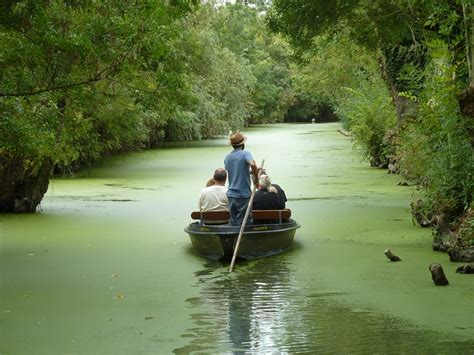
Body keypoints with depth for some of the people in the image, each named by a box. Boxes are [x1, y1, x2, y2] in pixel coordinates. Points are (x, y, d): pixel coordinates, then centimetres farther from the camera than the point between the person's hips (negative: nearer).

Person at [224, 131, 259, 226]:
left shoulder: (227, 158, 10)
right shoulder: (245, 153, -9)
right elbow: (253, 164, -28)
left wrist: (252, 171, 23)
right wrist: (256, 179, -15)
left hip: (231, 194, 6)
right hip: (244, 195, -5)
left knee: (233, 223, 10)